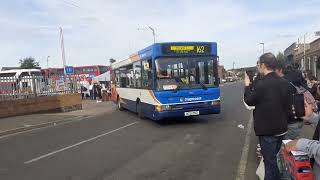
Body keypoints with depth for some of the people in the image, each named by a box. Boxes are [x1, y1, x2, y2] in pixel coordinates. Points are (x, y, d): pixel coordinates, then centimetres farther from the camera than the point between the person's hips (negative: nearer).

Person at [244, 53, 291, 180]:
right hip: (281, 128, 7)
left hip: (267, 130, -7)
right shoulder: (284, 83, -1)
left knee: (270, 161, 5)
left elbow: (249, 101, -9)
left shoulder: (261, 84, -24)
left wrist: (247, 85, 7)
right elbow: (286, 104, 9)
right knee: (277, 158, 24)